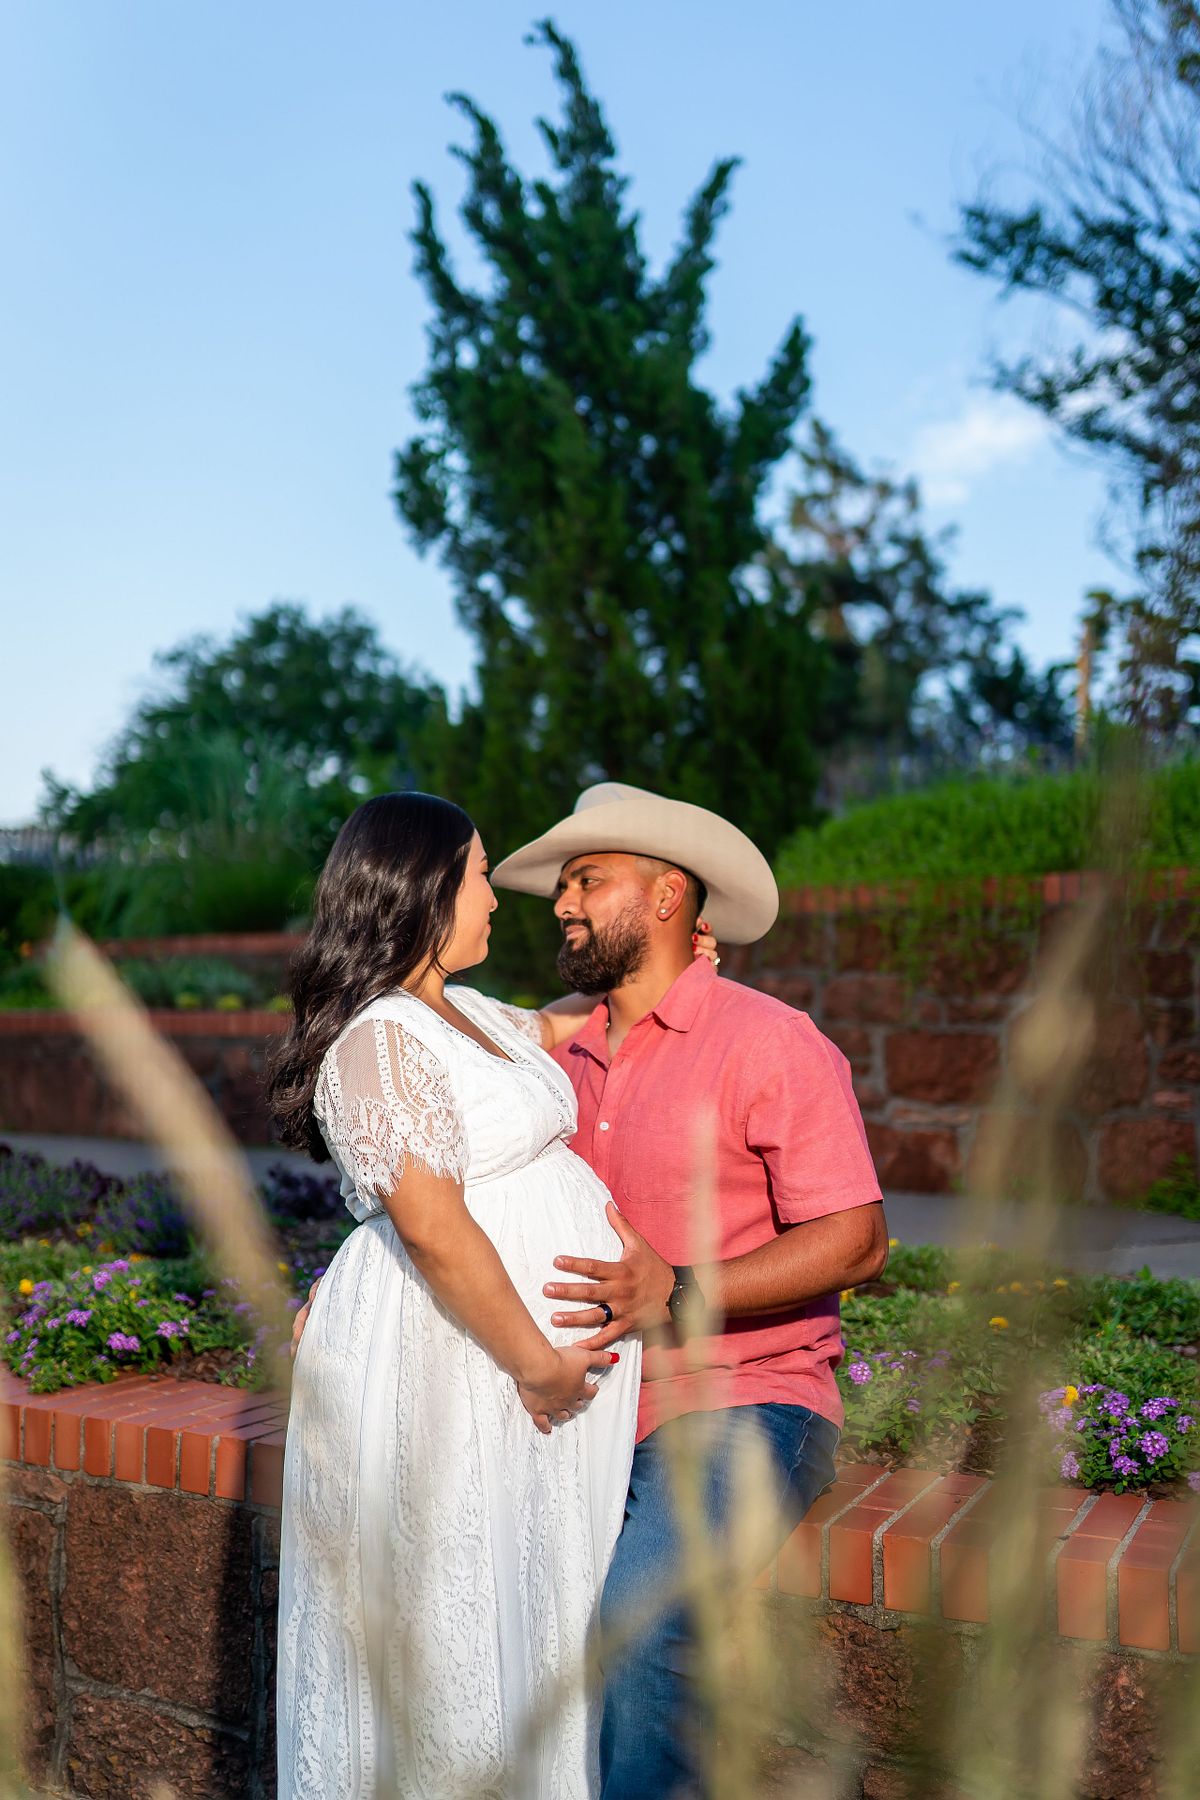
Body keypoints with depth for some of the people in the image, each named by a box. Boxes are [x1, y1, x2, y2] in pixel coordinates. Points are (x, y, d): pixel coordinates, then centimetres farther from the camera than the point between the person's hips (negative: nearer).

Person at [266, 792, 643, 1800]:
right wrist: (535, 1363, -18)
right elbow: (432, 1228, -24)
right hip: (450, 1372, -9)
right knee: (457, 1626, 4)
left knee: (525, 1622, 17)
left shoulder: (468, 1016, 12)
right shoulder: (380, 1041, -18)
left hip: (546, 1340, 10)